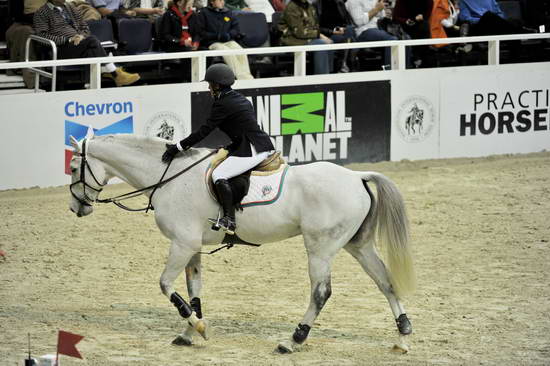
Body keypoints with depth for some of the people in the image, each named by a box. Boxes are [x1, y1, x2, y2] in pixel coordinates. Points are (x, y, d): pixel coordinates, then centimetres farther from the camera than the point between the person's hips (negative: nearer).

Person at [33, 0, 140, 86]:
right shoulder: (41, 13, 6)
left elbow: (85, 27, 27)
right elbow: (42, 36, -7)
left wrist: (81, 36, 1)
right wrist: (68, 39, -14)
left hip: (78, 42, 6)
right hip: (62, 49, -6)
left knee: (91, 52, -31)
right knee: (92, 41, -29)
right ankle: (115, 74, -29)